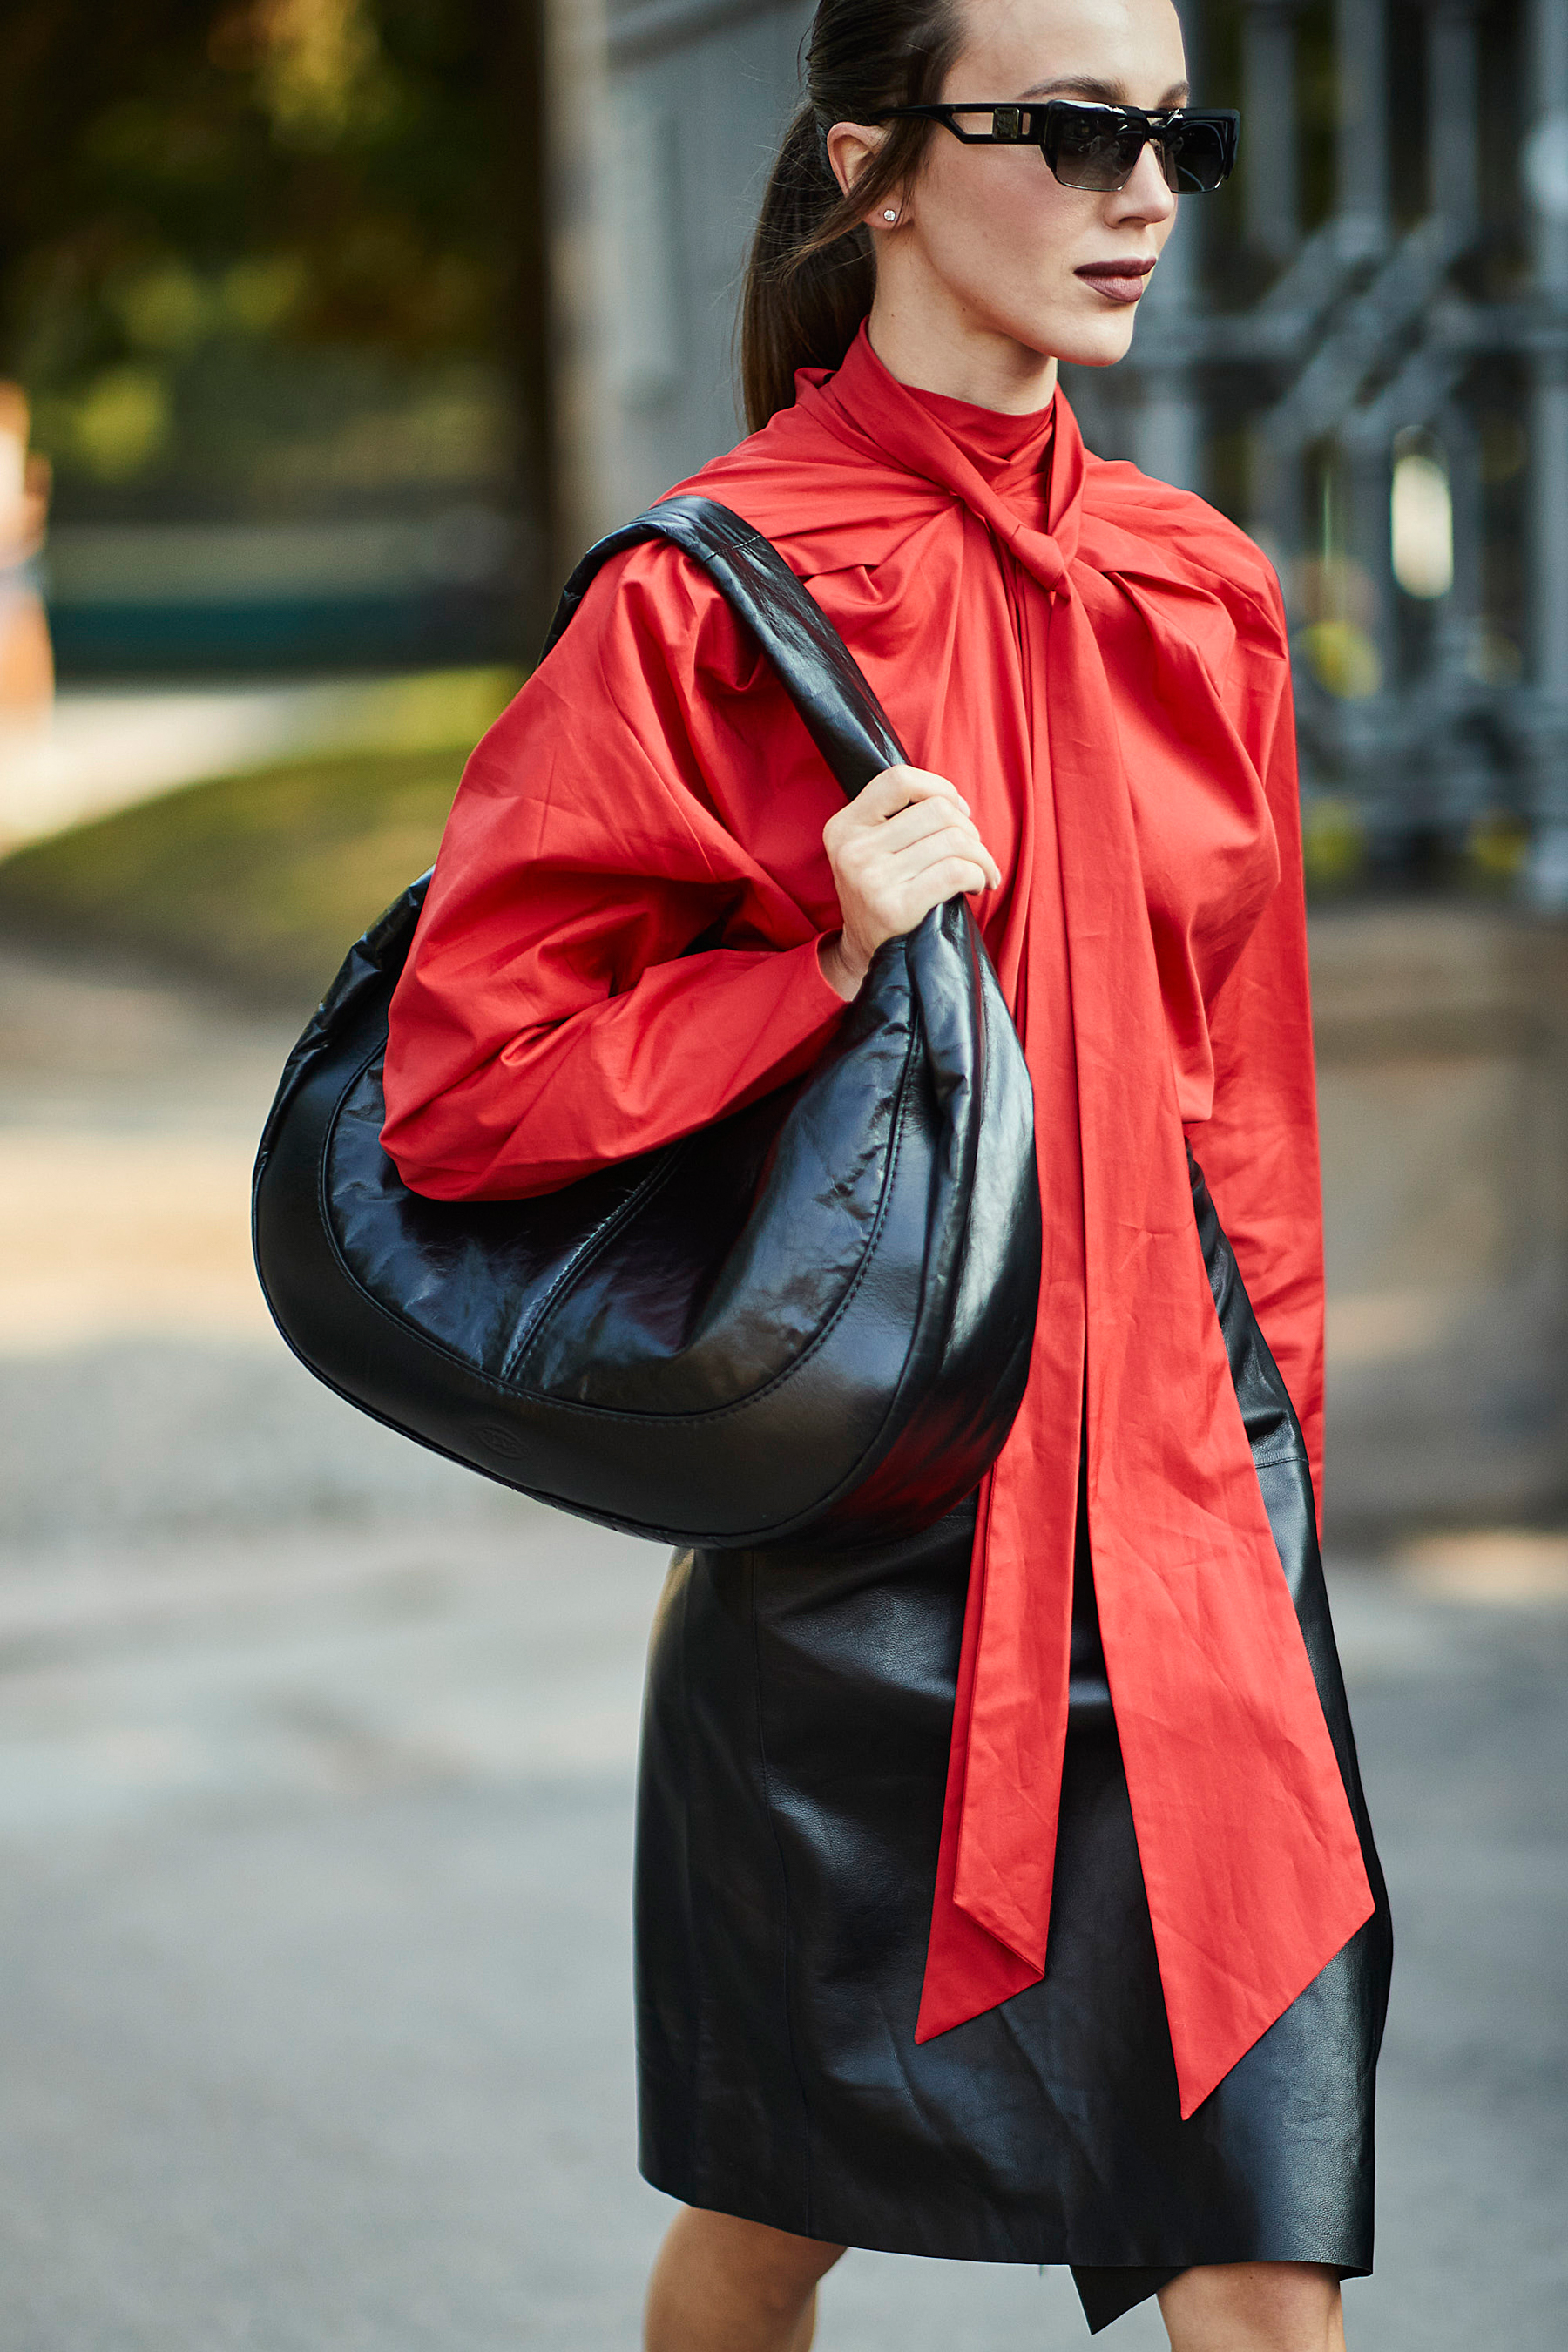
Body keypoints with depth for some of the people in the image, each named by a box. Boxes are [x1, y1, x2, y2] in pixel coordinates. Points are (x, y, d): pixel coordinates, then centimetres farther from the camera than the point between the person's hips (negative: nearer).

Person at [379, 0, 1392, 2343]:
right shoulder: (712, 600, -9)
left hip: (1180, 1498, 4)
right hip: (864, 1511, -4)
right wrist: (830, 973, -20)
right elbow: (464, 1081, -10)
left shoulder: (1199, 594, 7)